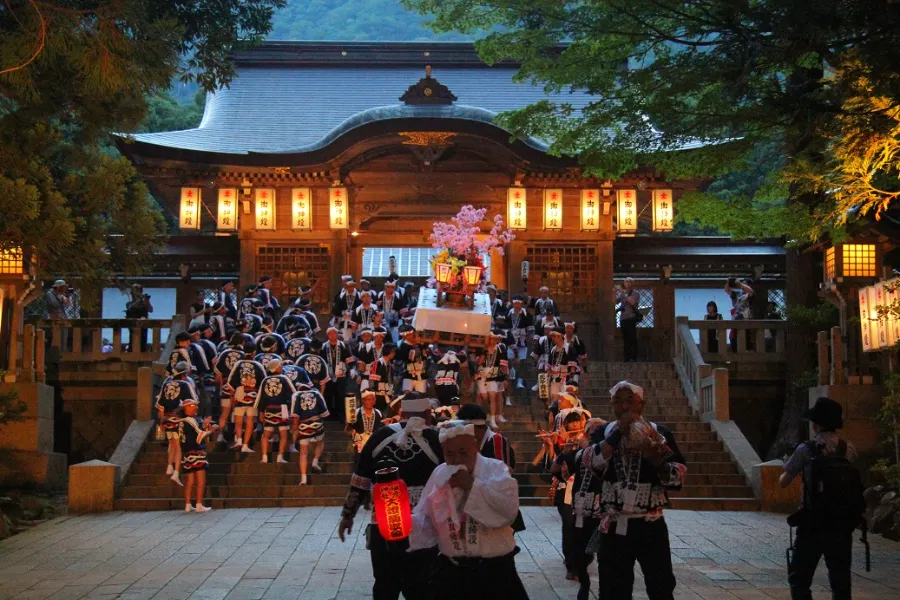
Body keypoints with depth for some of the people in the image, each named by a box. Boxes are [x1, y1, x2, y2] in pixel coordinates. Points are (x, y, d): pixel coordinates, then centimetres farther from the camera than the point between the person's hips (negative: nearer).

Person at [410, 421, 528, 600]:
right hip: (450, 571, 3)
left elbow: (509, 509, -23)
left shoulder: (495, 469, -7)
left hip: (495, 571, -3)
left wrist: (472, 484, -20)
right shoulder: (439, 475, 5)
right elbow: (425, 522, 3)